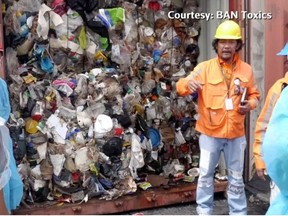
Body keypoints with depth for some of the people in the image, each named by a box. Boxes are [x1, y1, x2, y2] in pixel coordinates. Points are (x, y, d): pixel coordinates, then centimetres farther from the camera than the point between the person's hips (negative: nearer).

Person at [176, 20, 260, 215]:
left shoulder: (246, 70, 2)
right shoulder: (205, 68, -5)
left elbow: (254, 94, 14)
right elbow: (180, 87, -13)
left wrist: (250, 104, -9)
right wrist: (188, 83, -37)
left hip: (236, 134, 2)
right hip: (210, 132, -1)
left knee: (236, 177, 14)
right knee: (206, 175, 9)